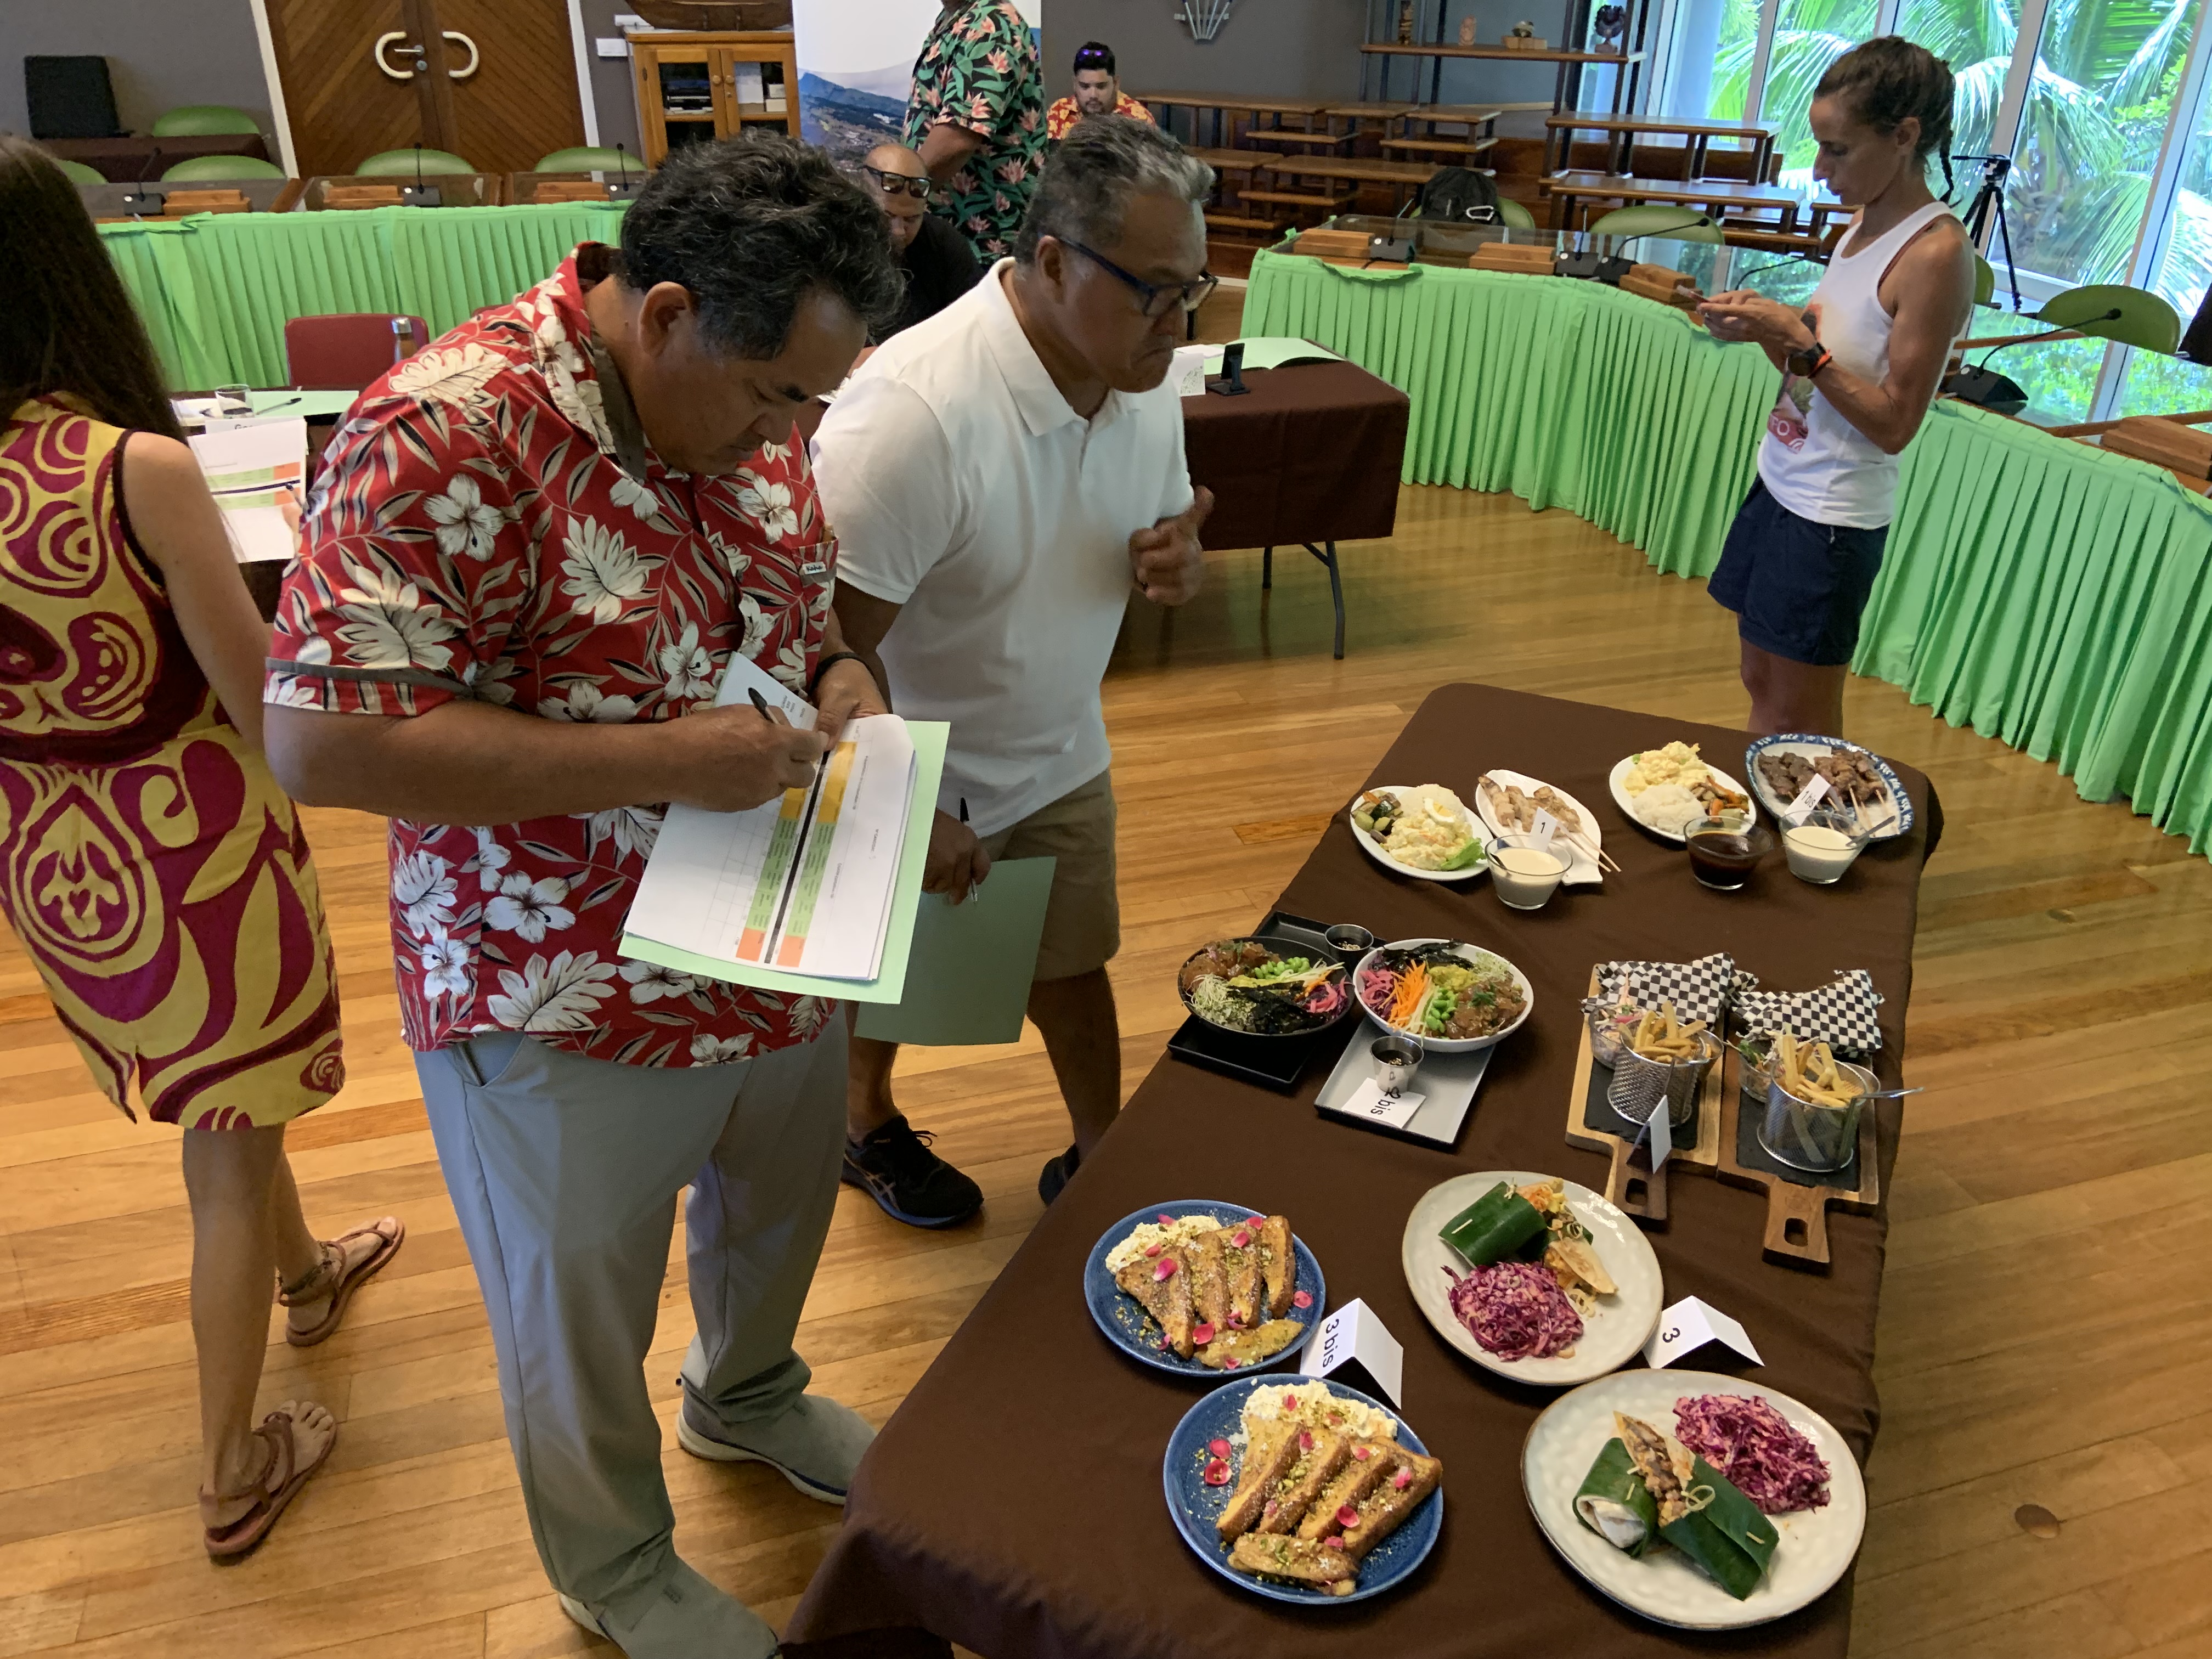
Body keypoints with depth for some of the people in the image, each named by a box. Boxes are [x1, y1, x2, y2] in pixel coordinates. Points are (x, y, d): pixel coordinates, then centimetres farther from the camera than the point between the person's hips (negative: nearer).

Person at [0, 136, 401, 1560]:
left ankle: (304, 1271, 57)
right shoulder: (138, 468, -26)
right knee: (229, 1153, 13)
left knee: (224, 1095, 30)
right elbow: (267, 708, -19)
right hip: (188, 849, -6)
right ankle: (235, 1473, 29)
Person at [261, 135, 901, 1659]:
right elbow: (322, 740, -29)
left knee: (781, 1208, 30)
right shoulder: (453, 431, -26)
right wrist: (661, 757, -31)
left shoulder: (746, 403, -2)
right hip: (568, 1009, -7)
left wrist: (838, 673, -9)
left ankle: (749, 1399, 62)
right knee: (586, 1320, 19)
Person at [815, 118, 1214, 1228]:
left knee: (1073, 968, 19)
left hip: (1061, 760, 6)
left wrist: (1172, 564, -17)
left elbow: (1162, 527, 7)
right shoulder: (914, 410, -34)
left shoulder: (1143, 383, -8)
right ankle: (868, 1129, 51)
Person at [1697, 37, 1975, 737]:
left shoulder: (1935, 254, -17)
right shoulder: (1864, 227, 8)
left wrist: (1797, 340, -21)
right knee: (1760, 685, 15)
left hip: (1832, 520, -8)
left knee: (1797, 722, 3)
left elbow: (1893, 424, -18)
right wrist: (1766, 328, -3)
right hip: (1781, 486, 8)